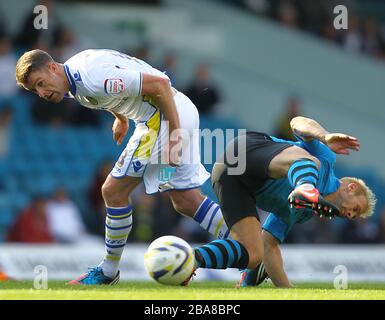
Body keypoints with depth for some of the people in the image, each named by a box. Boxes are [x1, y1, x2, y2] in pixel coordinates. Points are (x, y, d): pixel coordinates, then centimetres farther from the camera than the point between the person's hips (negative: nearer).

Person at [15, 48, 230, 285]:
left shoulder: (93, 77, -25)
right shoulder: (74, 76, 5)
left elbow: (160, 83, -26)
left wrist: (174, 135, -24)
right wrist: (121, 118, 35)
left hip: (167, 115, -10)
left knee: (114, 191, -3)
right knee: (186, 202, 13)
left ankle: (108, 272, 10)